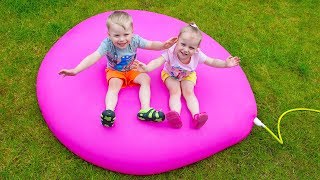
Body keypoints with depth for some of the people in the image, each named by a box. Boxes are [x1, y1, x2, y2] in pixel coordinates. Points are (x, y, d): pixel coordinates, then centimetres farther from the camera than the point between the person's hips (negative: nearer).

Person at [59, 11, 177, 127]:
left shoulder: (135, 39, -22)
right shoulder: (107, 44, -30)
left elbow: (151, 44, -10)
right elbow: (93, 58, -38)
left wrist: (163, 45, -30)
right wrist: (75, 70, -49)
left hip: (132, 70, 3)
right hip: (115, 71, -3)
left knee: (146, 78, -17)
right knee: (114, 85, -30)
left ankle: (145, 109, -26)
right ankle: (109, 111, -42)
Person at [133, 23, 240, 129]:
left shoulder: (197, 55, -27)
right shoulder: (171, 52, -36)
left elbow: (212, 62, -14)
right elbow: (158, 61, -48)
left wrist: (226, 64, -24)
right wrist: (147, 68, -66)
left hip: (188, 75, 2)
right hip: (170, 74, -2)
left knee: (189, 92, -16)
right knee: (175, 92, -22)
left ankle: (196, 116, -27)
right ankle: (175, 115, -38)